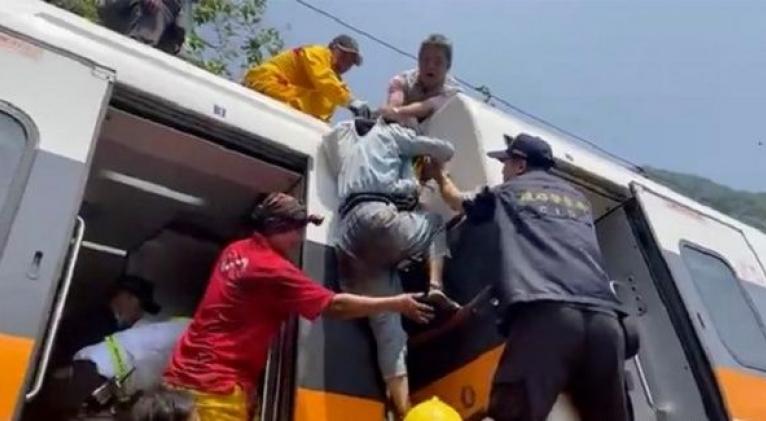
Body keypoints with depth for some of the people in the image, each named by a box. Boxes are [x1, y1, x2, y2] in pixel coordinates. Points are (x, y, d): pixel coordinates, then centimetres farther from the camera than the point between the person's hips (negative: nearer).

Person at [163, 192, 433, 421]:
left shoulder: (235, 251, 9)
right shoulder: (272, 269, -17)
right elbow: (336, 306, -16)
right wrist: (397, 303, -10)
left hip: (188, 370, 9)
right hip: (215, 383, -9)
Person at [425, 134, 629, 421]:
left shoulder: (508, 192, 21)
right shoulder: (579, 199, 33)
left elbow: (458, 202, 38)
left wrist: (440, 176, 60)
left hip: (546, 313, -5)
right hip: (603, 317, 6)